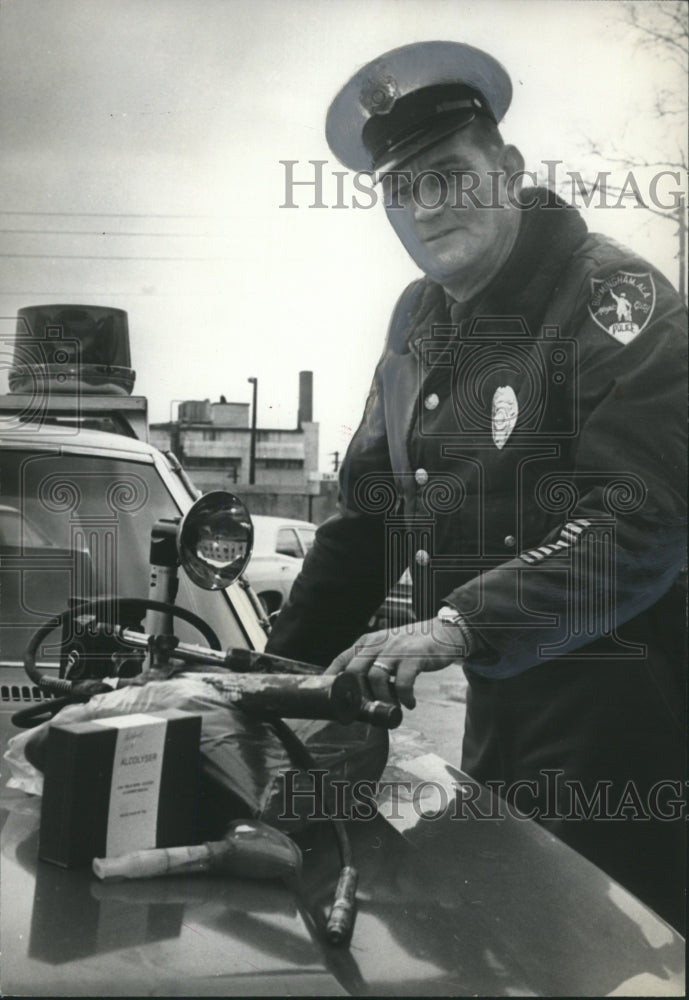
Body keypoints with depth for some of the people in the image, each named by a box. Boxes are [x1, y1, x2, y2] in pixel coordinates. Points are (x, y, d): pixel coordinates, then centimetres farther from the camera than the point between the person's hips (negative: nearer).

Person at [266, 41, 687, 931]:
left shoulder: (613, 298, -11)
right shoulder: (421, 318, 11)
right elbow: (365, 509, 14)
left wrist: (461, 625, -29)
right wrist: (279, 669, 9)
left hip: (614, 719, -6)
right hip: (494, 708, 7)